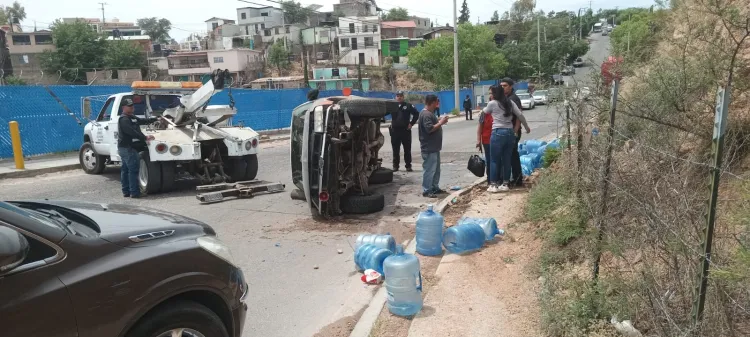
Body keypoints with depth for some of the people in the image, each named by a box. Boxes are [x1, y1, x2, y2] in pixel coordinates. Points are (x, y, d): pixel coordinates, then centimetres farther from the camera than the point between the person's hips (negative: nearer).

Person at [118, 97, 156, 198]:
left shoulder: (131, 117, 17)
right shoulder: (124, 119, -14)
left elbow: (142, 121, 27)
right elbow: (132, 132, -24)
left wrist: (155, 119, 27)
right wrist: (145, 138, -28)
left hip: (124, 148, 11)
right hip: (128, 148, -11)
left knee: (125, 169, 12)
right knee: (133, 169, -11)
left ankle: (126, 191, 18)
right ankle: (134, 192, -10)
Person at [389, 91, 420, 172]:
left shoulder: (408, 106, 3)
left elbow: (416, 114, 6)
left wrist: (411, 123, 0)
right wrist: (390, 124, 0)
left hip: (406, 130, -1)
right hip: (395, 131, 1)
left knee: (407, 149, 3)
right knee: (395, 150, 6)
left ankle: (408, 166, 10)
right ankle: (395, 166, 15)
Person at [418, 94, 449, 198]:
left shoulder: (430, 113, 15)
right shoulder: (426, 114, -18)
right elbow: (430, 129, -26)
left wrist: (439, 122, 8)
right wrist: (441, 123, -18)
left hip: (434, 147, 11)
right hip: (429, 148, -11)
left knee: (436, 169, 16)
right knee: (429, 170, -5)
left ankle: (435, 188, 25)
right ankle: (426, 191, 1)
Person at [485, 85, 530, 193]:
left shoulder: (492, 103, -3)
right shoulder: (510, 102, 9)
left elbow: (485, 112, 16)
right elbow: (520, 115, 9)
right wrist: (527, 127, 21)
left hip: (498, 133, -5)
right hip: (510, 133, 5)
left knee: (494, 160, 3)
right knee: (507, 160, 10)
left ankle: (493, 185, 5)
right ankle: (505, 184, 16)